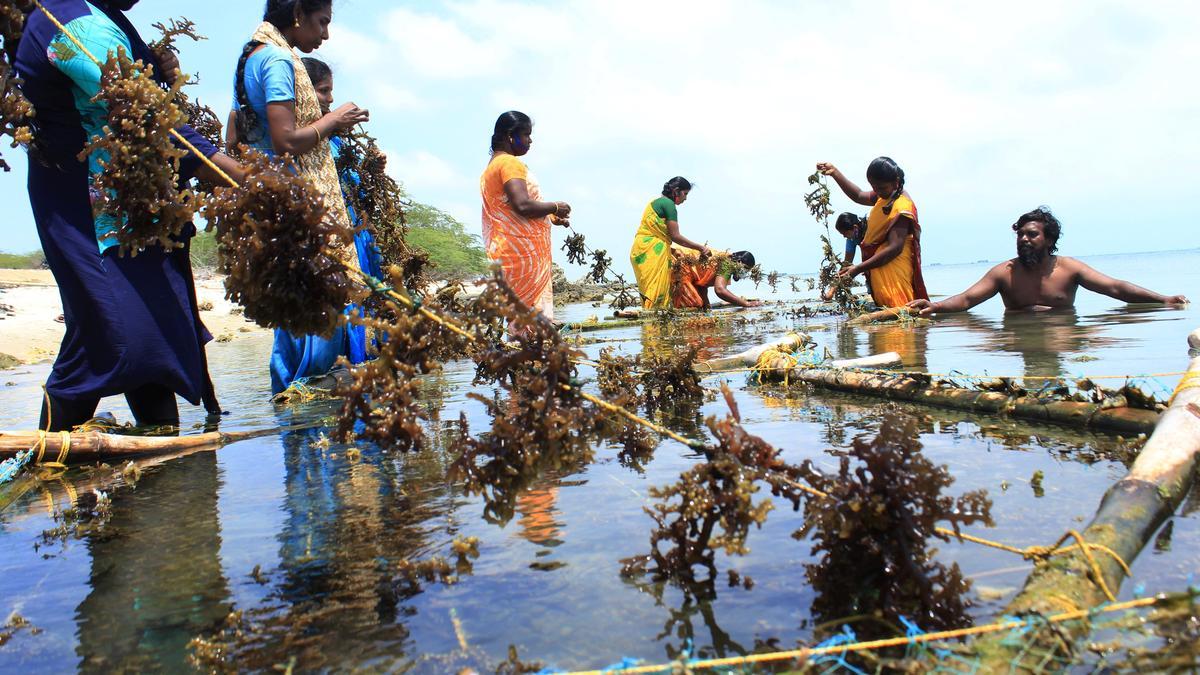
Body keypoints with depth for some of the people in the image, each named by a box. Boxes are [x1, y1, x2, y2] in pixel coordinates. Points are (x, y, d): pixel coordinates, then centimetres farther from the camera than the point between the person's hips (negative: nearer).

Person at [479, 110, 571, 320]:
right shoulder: (510, 163, -9)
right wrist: (555, 207, -6)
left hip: (508, 252, 10)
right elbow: (522, 206, -23)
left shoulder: (492, 166, 22)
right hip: (523, 252, -10)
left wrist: (551, 217, 18)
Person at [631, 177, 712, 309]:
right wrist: (700, 247, -3)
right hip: (652, 252, -10)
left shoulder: (656, 201, 21)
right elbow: (675, 236, -10)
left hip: (641, 250, 10)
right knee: (656, 292, -12)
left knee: (649, 291, 6)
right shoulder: (668, 204, -7)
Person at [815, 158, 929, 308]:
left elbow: (895, 248, -26)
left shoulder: (902, 207, -20)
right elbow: (859, 196, 27)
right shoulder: (884, 196, 9)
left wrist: (859, 269, -28)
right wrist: (834, 172, 18)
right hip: (879, 271, 10)